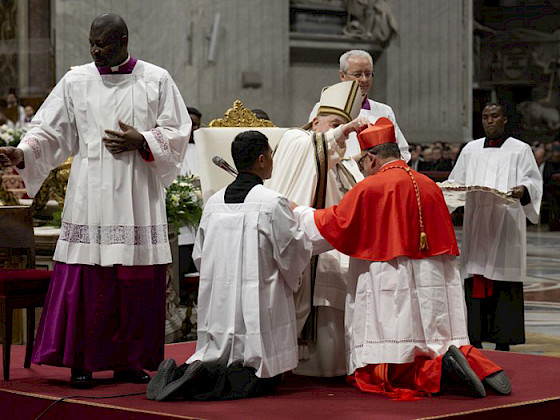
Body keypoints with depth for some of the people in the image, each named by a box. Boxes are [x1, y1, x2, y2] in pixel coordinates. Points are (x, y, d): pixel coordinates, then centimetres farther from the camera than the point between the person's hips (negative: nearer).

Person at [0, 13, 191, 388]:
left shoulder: (157, 81, 5)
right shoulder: (76, 81, 7)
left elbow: (178, 132, 6)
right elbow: (51, 131, 6)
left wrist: (141, 142, -10)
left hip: (138, 197, 0)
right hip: (90, 195, 0)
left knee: (136, 283, 1)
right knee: (85, 281, -5)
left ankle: (129, 361, 11)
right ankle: (82, 362, 3)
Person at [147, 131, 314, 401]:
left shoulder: (213, 203, 5)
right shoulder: (273, 203, -12)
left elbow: (199, 257, 13)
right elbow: (295, 254, -4)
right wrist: (296, 219, 15)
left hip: (217, 309, 6)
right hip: (256, 313, -6)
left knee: (217, 363, 20)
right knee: (264, 379, 4)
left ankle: (180, 373, -9)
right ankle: (209, 380, -20)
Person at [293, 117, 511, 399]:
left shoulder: (369, 188, -8)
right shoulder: (430, 186, 11)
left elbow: (331, 226, 0)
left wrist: (298, 212, 17)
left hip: (391, 295, -6)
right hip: (436, 298, 6)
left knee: (373, 375, -2)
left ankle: (442, 369, -22)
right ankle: (477, 364, -11)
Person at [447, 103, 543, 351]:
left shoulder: (520, 150, 7)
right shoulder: (471, 150, 17)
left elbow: (534, 181, -1)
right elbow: (456, 181, 18)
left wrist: (523, 189, -23)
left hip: (506, 223, -3)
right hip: (476, 222, 3)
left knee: (504, 281, -6)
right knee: (475, 280, -1)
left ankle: (503, 341, -2)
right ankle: (475, 339, 3)